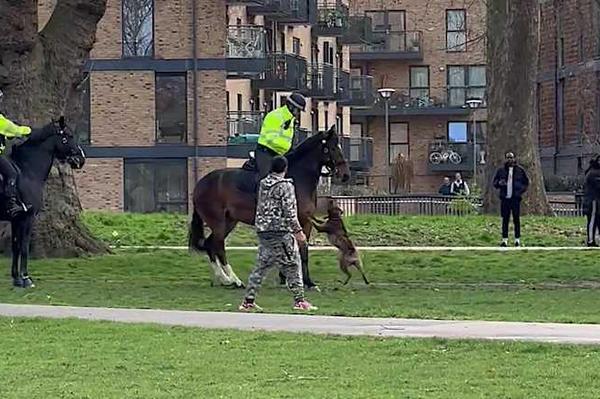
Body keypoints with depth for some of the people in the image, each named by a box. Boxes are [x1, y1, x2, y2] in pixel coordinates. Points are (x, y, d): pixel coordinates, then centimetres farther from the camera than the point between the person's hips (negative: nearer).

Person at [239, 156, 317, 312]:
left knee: (261, 266, 12)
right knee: (292, 265, 2)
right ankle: (299, 300, 2)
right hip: (280, 231, -7)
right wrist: (298, 231, -12)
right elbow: (289, 212, -15)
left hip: (262, 231, 7)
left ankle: (248, 301, 11)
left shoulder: (263, 185, 10)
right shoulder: (285, 186, -11)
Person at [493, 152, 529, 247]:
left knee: (516, 219, 1)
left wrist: (521, 190, -3)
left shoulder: (520, 170, 6)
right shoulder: (501, 171, 8)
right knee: (505, 219, 1)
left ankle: (517, 239, 6)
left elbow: (526, 182, 12)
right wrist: (499, 183, -9)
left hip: (515, 198, -1)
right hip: (505, 198, 1)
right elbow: (494, 182, 13)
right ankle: (504, 239, 4)